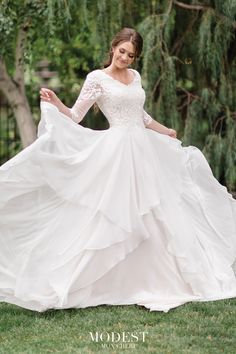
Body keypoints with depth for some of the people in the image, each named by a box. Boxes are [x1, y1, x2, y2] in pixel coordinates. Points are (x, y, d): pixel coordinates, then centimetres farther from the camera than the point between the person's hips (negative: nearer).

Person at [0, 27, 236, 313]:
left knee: (154, 216, 8)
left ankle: (152, 281, 18)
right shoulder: (97, 77, -3)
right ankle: (109, 284, 0)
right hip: (117, 151, -7)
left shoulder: (135, 76, 14)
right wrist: (55, 103, -24)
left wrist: (164, 131, 39)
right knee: (115, 216, -8)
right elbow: (74, 117, -7)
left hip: (145, 150, 7)